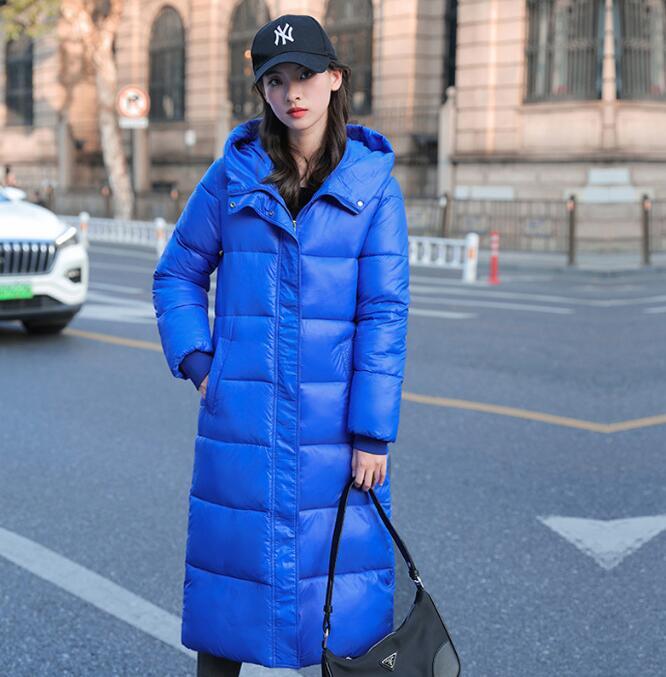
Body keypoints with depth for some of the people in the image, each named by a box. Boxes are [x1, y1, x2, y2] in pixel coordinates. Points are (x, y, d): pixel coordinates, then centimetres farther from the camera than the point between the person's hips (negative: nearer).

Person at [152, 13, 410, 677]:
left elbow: (384, 313, -4)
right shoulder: (233, 175, 3)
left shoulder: (373, 183, -1)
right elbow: (177, 273, 13)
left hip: (335, 417, -1)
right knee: (230, 554, 9)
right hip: (241, 415, 1)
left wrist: (373, 433, -8)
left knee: (341, 563, 5)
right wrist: (196, 362, 0)